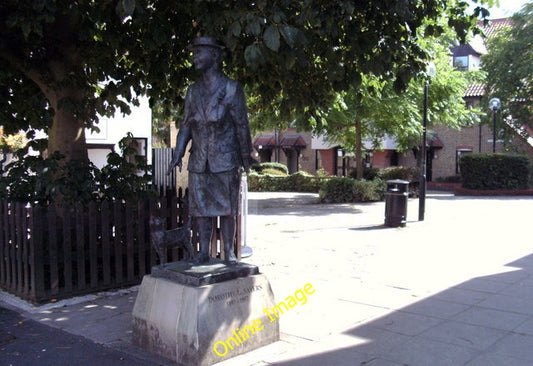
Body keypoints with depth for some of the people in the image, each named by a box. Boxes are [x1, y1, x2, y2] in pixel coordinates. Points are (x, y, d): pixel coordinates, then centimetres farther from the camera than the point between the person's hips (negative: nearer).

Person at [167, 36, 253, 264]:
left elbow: (241, 125, -1)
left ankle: (228, 252, 12)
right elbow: (186, 125, 13)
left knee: (227, 208, 2)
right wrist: (178, 154, 3)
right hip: (199, 161, 4)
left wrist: (245, 157, -1)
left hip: (225, 160, -4)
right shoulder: (193, 91, 11)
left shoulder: (231, 89, -1)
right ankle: (203, 252, 16)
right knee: (201, 207, 7)